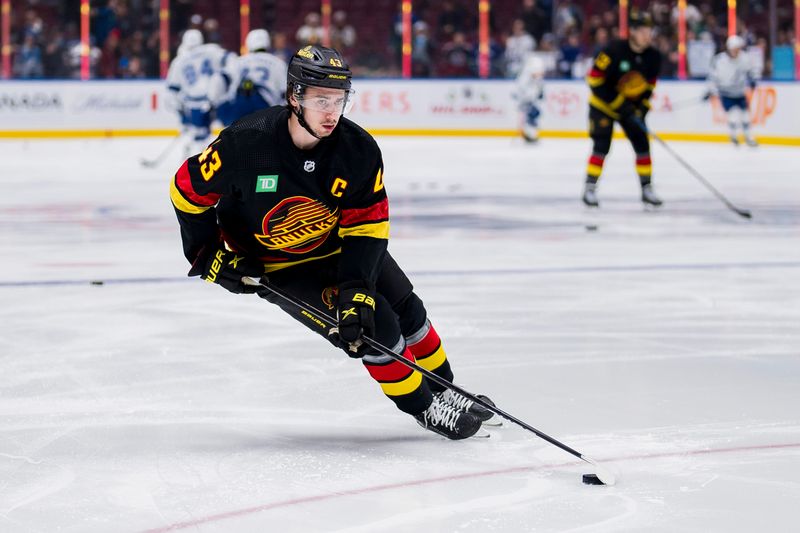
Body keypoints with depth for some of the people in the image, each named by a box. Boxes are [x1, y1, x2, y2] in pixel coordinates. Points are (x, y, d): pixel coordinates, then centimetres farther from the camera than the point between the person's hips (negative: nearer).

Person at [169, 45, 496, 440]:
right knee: (373, 324, -15)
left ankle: (444, 392, 33)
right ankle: (424, 408, 3)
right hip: (276, 266, -5)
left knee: (406, 310, 10)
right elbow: (188, 188, -15)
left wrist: (356, 286, -26)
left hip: (340, 245, 5)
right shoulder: (247, 143, -30)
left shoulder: (359, 149, -20)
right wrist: (208, 255, -13)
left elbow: (367, 225, -15)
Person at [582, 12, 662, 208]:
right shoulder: (614, 50, -26)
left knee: (642, 145, -1)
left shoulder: (653, 57, -10)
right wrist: (618, 102, -25)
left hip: (632, 106, 5)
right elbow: (594, 79, -23)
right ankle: (590, 188, -2)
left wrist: (642, 106, -9)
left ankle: (647, 189, 9)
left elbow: (650, 84, 5)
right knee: (602, 146, -12)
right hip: (603, 105, -5)